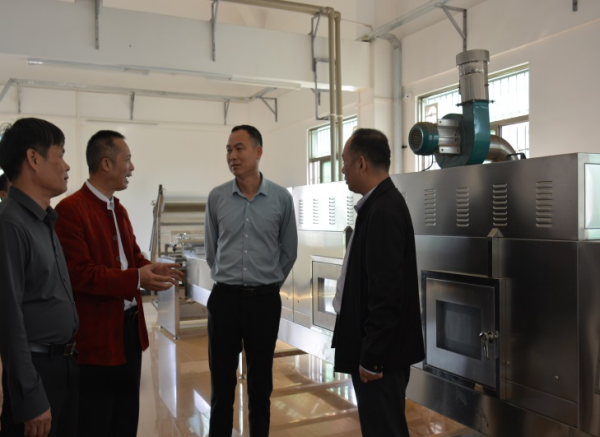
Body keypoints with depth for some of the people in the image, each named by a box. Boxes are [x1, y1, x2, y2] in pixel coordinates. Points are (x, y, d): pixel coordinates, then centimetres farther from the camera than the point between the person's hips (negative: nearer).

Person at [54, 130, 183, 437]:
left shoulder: (119, 210, 14)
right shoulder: (70, 209, -17)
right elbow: (78, 273, -24)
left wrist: (152, 270, -5)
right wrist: (136, 279, -27)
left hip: (130, 326, 9)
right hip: (96, 334, -9)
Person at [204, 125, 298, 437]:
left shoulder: (281, 198, -4)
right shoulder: (216, 197, -1)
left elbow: (288, 251, 8)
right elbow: (211, 249, 12)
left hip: (265, 300, -1)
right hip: (224, 298, 1)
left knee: (260, 383, 12)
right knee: (221, 382, 9)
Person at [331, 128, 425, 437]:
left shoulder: (384, 210, -21)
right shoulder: (381, 204, 9)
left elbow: (386, 292, -24)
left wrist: (371, 358, -19)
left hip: (380, 353, -9)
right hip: (377, 347, 9)